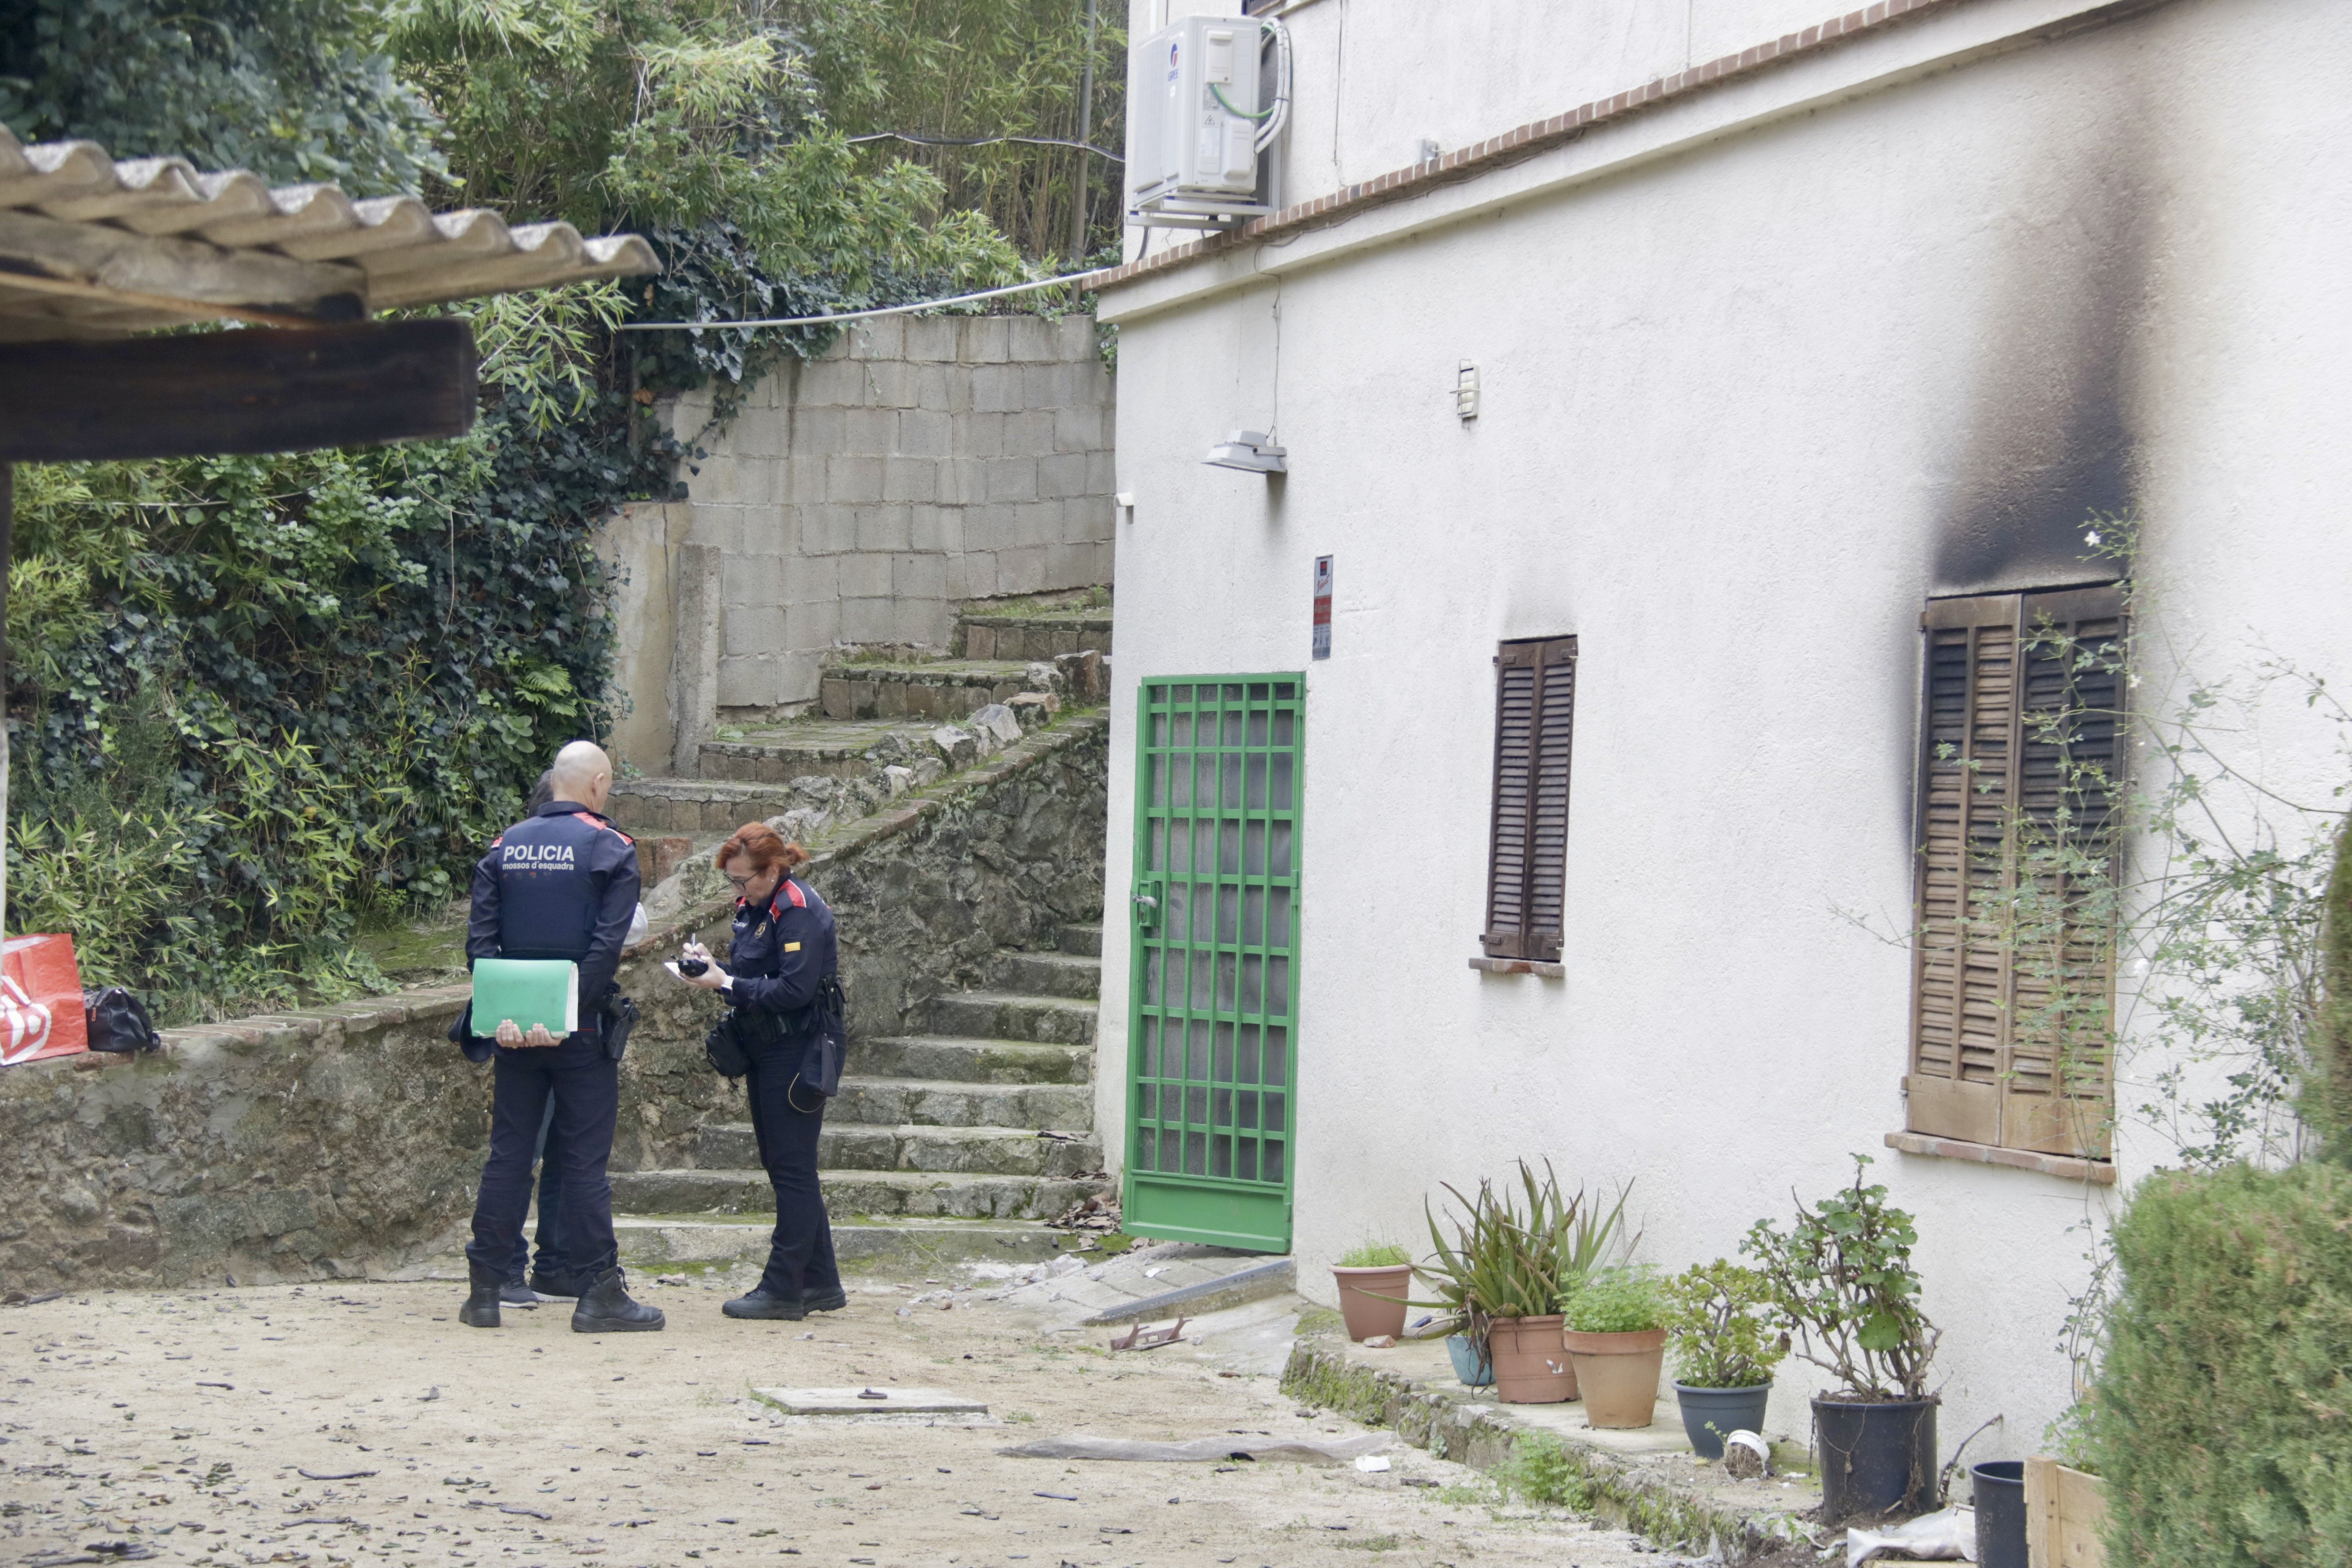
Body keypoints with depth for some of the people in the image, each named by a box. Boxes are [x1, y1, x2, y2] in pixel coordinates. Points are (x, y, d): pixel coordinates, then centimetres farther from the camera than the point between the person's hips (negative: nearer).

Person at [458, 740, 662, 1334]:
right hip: (582, 1030, -4)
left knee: (508, 1153, 8)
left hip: (515, 1028, 4)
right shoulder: (610, 848, -5)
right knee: (585, 1160, -1)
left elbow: (480, 938, 0)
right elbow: (607, 945, -15)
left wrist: (500, 1012, -7)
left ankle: (485, 1290, 8)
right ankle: (599, 1292, 0)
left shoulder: (506, 845, 8)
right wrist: (567, 1012, -15)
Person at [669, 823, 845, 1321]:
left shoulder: (799, 910, -17)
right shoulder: (754, 906, 11)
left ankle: (783, 1289, -2)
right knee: (786, 1168, 13)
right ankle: (820, 1284, 19)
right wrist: (712, 964, -2)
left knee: (791, 1169, -5)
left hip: (795, 1053, -10)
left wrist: (727, 985, -20)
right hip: (765, 1054, 10)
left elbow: (795, 990, -24)